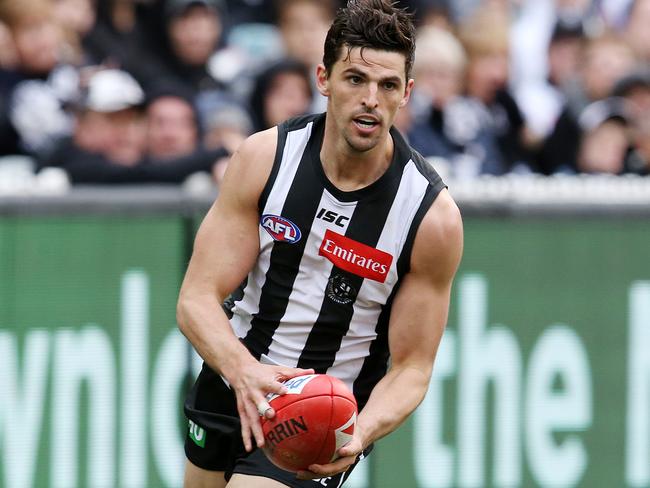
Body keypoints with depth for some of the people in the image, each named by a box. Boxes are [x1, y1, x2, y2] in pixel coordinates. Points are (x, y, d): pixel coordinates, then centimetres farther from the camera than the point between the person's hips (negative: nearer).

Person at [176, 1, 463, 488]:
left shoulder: (434, 216, -18)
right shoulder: (265, 156, -13)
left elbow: (411, 367, -12)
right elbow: (197, 299, -15)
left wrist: (360, 435, -33)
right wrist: (245, 372, -35)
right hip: (229, 387, 3)